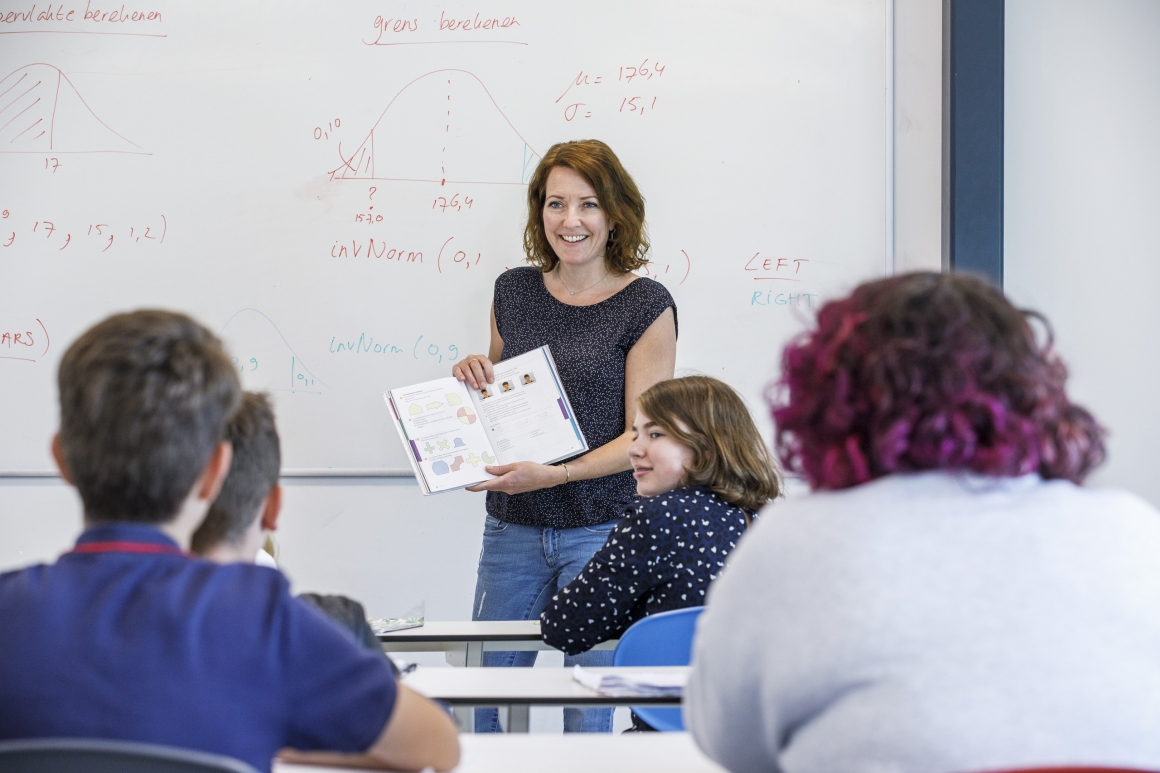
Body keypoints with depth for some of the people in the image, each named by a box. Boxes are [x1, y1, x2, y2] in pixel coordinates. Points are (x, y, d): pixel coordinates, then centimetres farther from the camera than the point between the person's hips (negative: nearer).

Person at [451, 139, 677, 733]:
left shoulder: (646, 306, -6)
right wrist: (471, 377, -2)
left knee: (588, 712, 2)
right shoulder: (513, 291, 8)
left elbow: (642, 435, -9)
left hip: (602, 528, -4)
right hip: (513, 526, 4)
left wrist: (554, 473, -21)